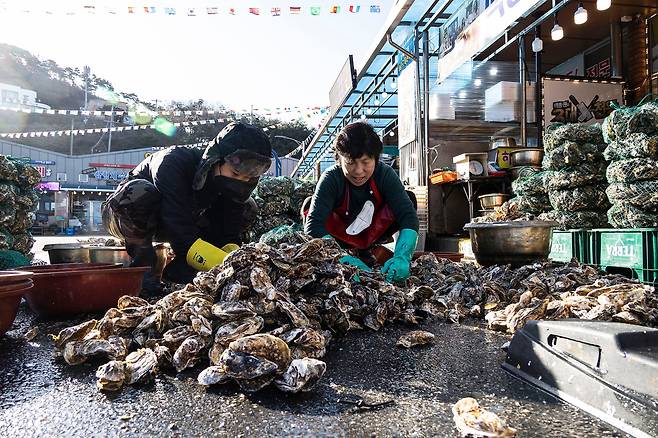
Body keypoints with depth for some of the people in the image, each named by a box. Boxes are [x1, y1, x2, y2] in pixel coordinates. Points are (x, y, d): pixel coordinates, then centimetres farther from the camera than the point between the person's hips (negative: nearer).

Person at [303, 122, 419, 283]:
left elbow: (408, 215, -31)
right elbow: (312, 226, -39)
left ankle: (366, 249, -4)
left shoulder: (385, 174, -22)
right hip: (341, 235, -2)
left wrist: (402, 257, -48)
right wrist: (343, 259, -53)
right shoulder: (331, 178, -28)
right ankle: (351, 251, -9)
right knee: (309, 205, -31)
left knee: (409, 198, -21)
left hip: (372, 232, 3)